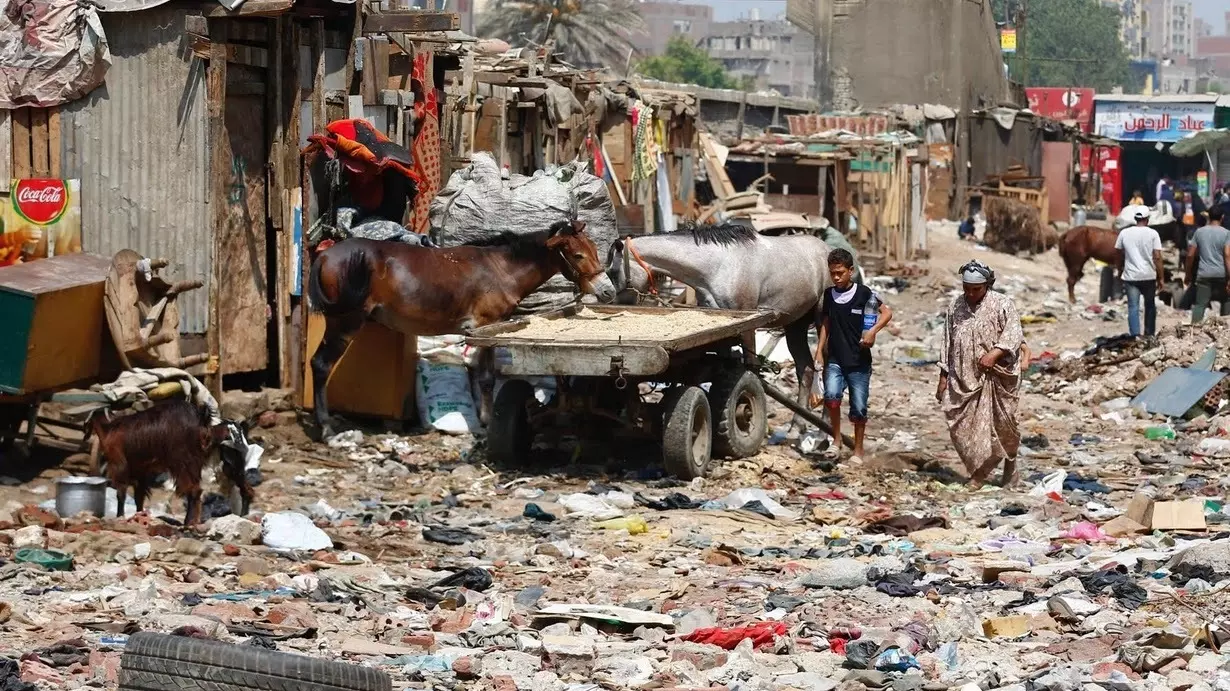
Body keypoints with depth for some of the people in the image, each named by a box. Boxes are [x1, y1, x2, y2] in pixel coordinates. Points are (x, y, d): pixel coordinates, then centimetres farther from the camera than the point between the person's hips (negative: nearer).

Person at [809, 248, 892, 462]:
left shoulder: (864, 293, -7)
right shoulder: (829, 295, 7)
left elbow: (887, 312, -3)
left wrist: (873, 330, -19)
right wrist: (819, 350, 11)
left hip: (859, 362, -2)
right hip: (835, 360, 2)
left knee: (859, 408, 3)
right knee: (831, 395, -21)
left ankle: (858, 450, 18)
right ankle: (837, 438, -2)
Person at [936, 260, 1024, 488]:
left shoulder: (1002, 304, -4)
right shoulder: (955, 306, 10)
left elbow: (1013, 333, -14)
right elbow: (947, 343, 14)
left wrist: (995, 353, -28)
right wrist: (943, 377, 12)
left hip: (995, 378, -4)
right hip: (962, 378, 4)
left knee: (1002, 423, 2)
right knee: (962, 426, -3)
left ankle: (1010, 462, 28)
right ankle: (978, 472, 8)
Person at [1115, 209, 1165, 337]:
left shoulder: (1124, 233, 1)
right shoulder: (1152, 234, -6)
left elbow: (1118, 254, 9)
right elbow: (1157, 257, -9)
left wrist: (1120, 270, 25)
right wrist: (1160, 277, -3)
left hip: (1130, 276, 1)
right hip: (1149, 276, 0)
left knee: (1133, 307, 0)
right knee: (1150, 306, 17)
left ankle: (1135, 335, -10)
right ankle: (1149, 334, 22)